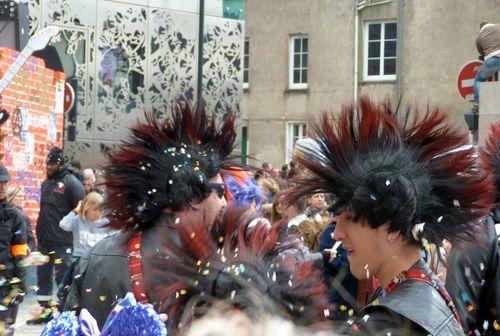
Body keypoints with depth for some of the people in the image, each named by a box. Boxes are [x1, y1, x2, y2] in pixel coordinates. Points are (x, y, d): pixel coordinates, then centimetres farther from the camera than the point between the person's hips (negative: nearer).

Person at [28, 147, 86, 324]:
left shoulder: (71, 182, -10)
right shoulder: (46, 182, 13)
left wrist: (70, 228, -12)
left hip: (62, 242, -8)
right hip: (43, 240, 8)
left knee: (62, 277, -2)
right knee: (43, 276, 13)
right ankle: (45, 310, 23)